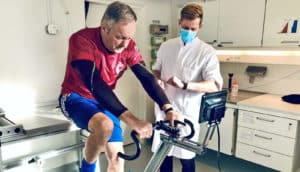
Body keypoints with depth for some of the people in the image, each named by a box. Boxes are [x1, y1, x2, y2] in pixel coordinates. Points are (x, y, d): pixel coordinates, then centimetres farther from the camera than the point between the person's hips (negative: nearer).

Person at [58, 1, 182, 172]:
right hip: (76, 98, -5)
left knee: (117, 157, 1)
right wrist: (131, 120, -46)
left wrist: (168, 109, -29)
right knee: (105, 125, -35)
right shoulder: (82, 40, -28)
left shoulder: (128, 46, -12)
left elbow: (147, 77, -15)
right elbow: (95, 84, -39)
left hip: (105, 102, 5)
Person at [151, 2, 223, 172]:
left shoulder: (207, 52, -8)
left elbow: (214, 86, -17)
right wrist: (157, 81, -5)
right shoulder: (166, 46, 6)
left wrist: (184, 85, -30)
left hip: (187, 113, -3)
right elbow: (156, 70, 19)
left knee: (186, 157, 9)